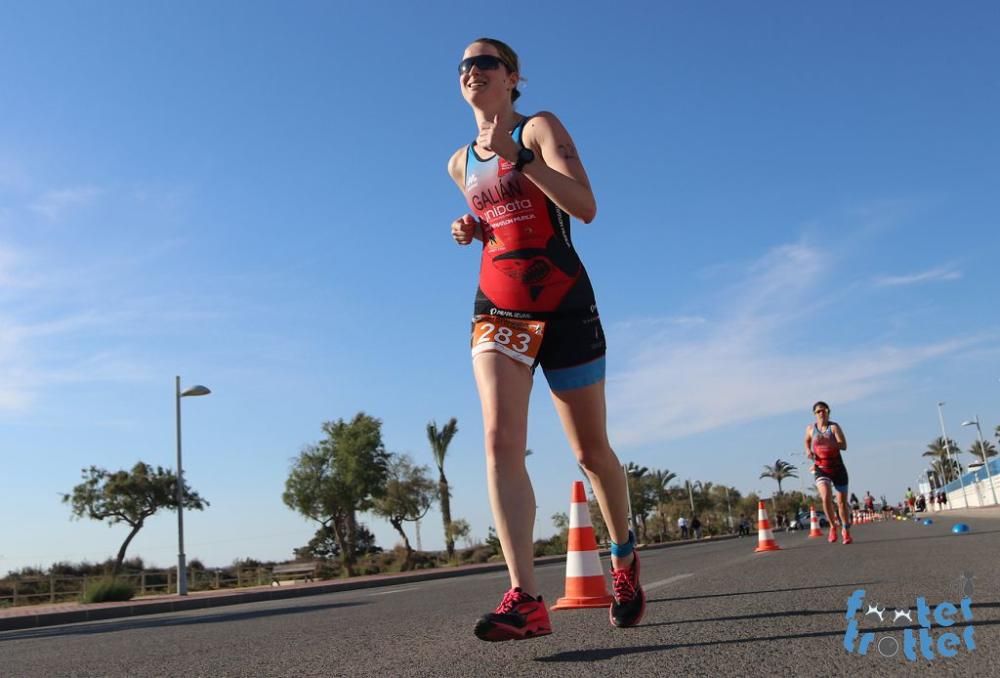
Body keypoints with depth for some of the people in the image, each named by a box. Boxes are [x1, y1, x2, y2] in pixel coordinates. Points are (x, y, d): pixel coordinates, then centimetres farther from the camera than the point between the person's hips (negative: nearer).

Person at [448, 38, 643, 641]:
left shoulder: (540, 129, -2)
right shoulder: (461, 163, 14)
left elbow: (585, 207, -16)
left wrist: (520, 157, -23)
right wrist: (472, 230, 8)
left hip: (564, 305, -3)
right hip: (497, 308, 4)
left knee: (591, 450, 5)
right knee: (501, 442, -18)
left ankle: (625, 557, 31)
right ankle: (526, 599, -23)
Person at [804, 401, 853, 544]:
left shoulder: (834, 427, -8)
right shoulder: (810, 428, 1)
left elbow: (844, 446, -19)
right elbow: (807, 441, 23)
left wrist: (828, 441, -32)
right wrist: (808, 450, 3)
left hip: (837, 468, -1)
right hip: (821, 469, 1)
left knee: (842, 501, 6)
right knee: (826, 497, -22)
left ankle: (846, 531, 26)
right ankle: (833, 527, -1)